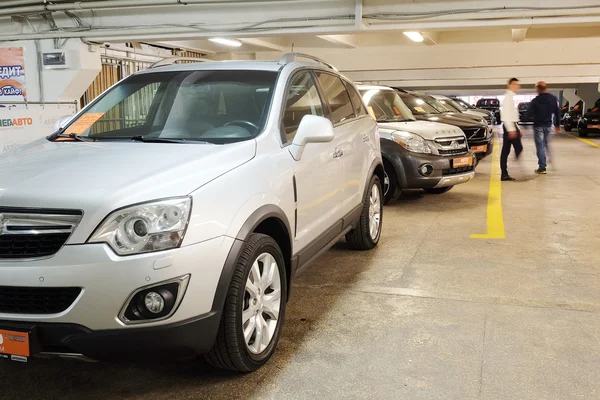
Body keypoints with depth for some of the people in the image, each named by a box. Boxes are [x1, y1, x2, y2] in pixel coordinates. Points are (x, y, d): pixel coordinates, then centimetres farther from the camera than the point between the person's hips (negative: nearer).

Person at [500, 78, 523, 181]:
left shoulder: (511, 97, 19)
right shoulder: (508, 96, -11)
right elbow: (506, 114, -20)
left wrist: (517, 129, 23)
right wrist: (511, 129, -25)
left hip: (511, 126, 10)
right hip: (510, 126, -10)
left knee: (505, 151, 7)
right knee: (519, 148, -7)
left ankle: (504, 174, 9)